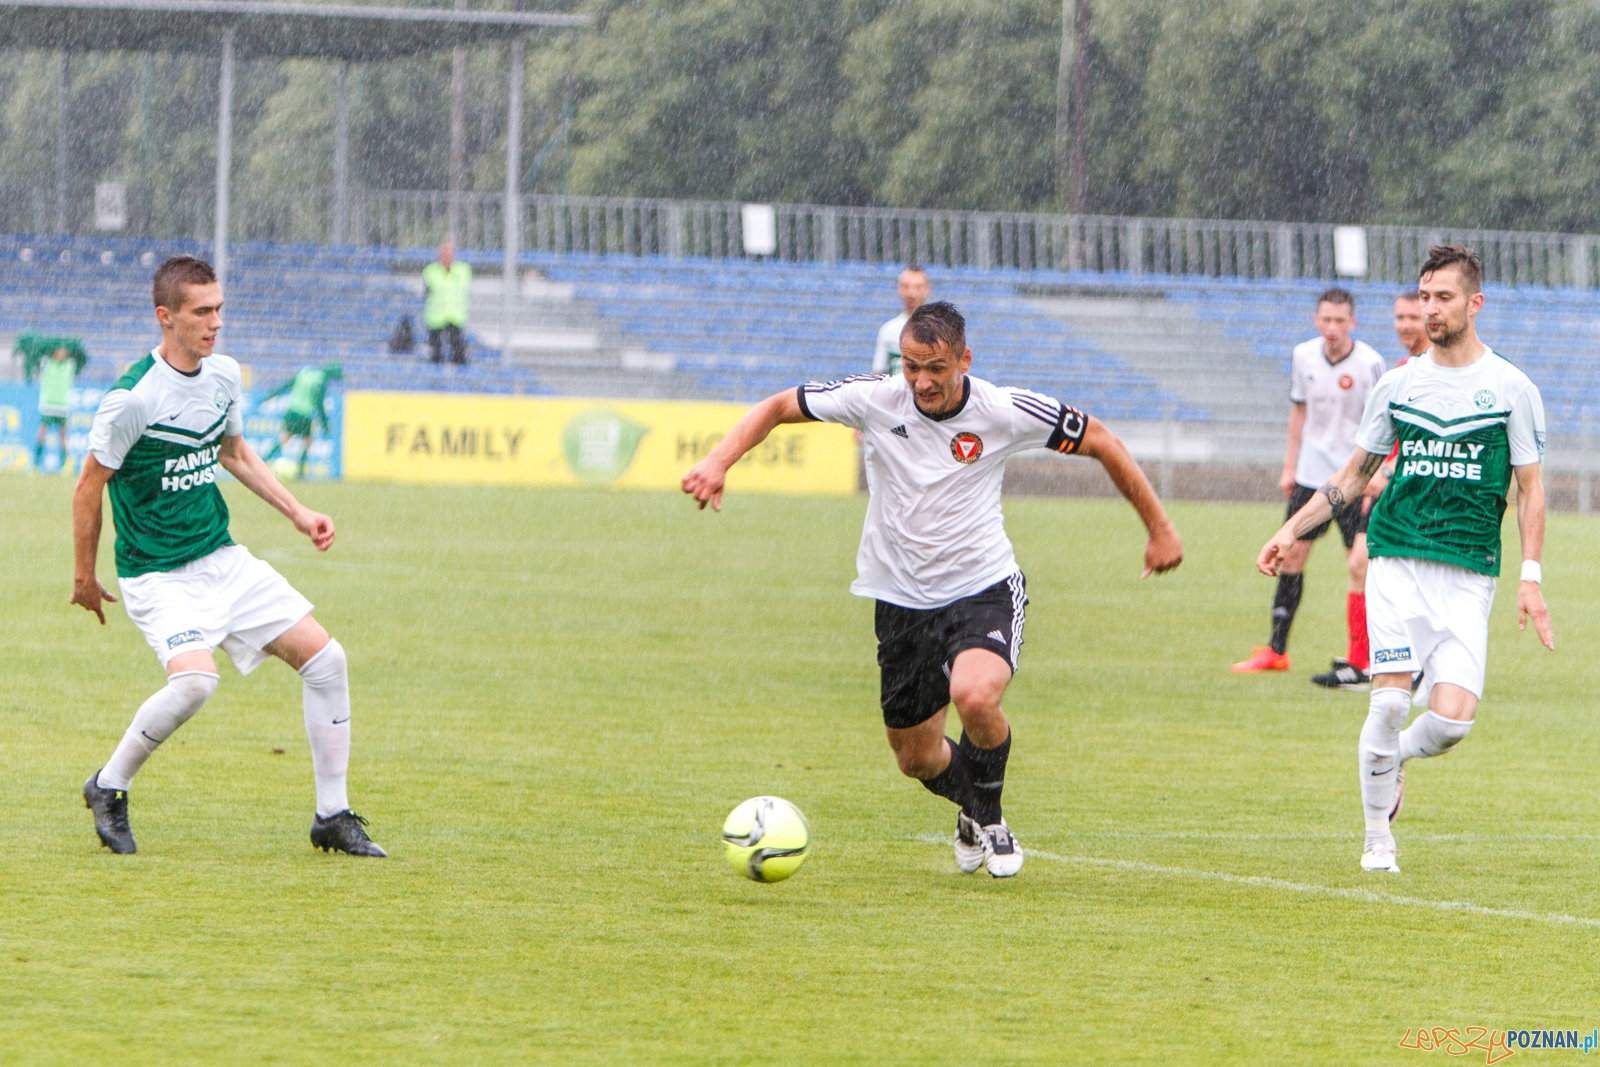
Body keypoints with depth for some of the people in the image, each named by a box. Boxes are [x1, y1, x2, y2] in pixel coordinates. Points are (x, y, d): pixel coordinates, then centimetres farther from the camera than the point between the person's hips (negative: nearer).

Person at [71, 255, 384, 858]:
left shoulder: (224, 375, 4)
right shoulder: (133, 399, -20)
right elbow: (90, 485, -9)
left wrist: (296, 513, 16)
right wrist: (84, 576, -2)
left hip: (223, 560, 7)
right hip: (157, 576, -7)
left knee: (324, 658, -3)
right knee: (195, 679, -31)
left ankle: (332, 817, 8)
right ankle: (108, 787, -6)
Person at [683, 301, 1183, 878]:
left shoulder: (1004, 412, -15)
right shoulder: (877, 399, -12)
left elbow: (1099, 441, -2)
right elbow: (778, 407, 0)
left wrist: (1159, 528, 3)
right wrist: (720, 461, -16)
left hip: (985, 589, -3)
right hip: (901, 599, 3)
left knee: (974, 695, -33)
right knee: (916, 759, 9)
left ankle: (989, 816, -2)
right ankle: (972, 808, 46)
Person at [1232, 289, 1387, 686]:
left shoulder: (1370, 364, -13)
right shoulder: (1304, 356, 2)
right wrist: (1290, 465, 16)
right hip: (1312, 474, 5)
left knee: (1360, 566, -10)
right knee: (1292, 556, 10)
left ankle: (1358, 662, -7)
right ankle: (1276, 650, 22)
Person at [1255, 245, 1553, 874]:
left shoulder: (1511, 388, 3)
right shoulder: (1399, 384, 10)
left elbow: (1530, 489, 5)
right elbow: (1354, 475, 20)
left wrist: (1530, 577, -4)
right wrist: (1293, 529, 10)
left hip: (1469, 575, -1)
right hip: (1397, 562, 1)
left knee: (1452, 719, -13)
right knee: (1390, 697, -13)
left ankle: (1394, 758, 22)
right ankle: (1378, 838, 4)